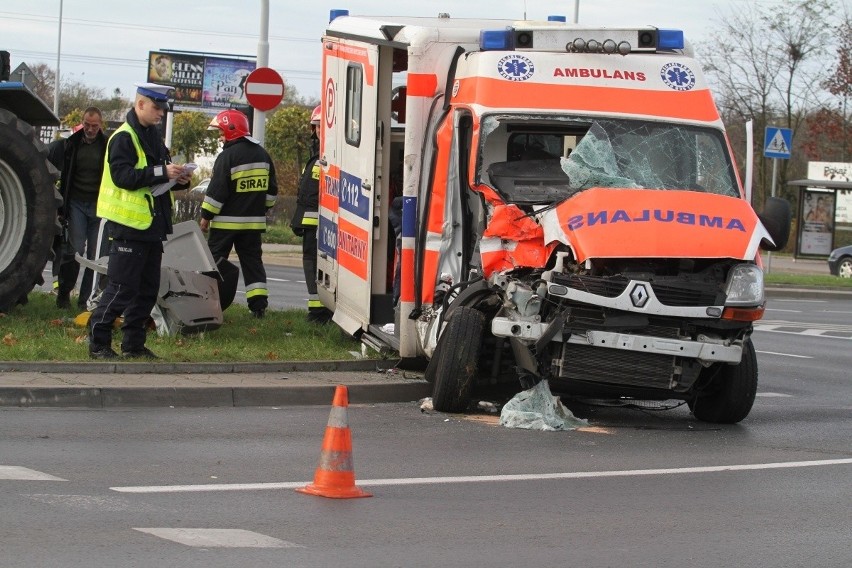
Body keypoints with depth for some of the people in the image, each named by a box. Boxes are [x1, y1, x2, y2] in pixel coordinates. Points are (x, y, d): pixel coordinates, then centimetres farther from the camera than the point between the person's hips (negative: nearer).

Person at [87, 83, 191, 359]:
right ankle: (98, 342, 0)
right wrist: (161, 172, -24)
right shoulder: (123, 137, -11)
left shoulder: (153, 137, 17)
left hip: (152, 225, 9)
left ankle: (134, 343, 17)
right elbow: (122, 176, -21)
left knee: (148, 289, 10)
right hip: (129, 224, -9)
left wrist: (179, 179, 3)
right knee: (122, 288, -7)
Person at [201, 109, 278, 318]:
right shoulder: (262, 154, 9)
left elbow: (217, 191, -15)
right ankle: (259, 304, 3)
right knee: (252, 260, 10)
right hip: (254, 221, 6)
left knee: (215, 260, 2)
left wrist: (206, 216, -8)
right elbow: (271, 189, 15)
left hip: (227, 221, -6)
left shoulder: (228, 156, -14)